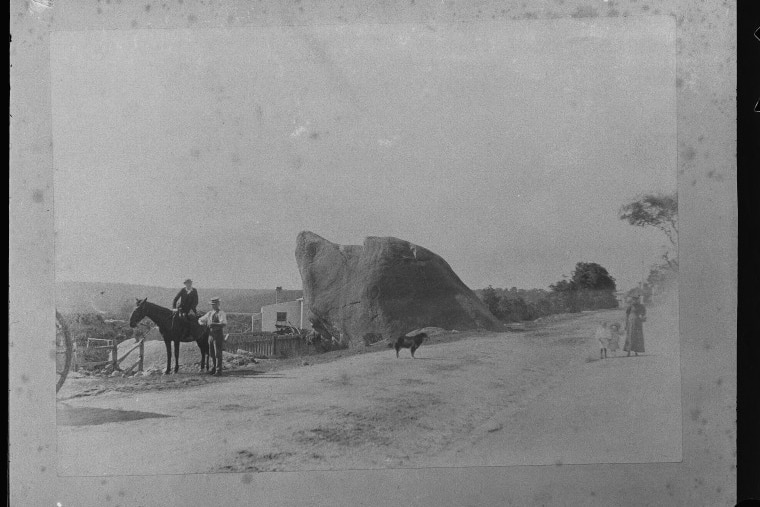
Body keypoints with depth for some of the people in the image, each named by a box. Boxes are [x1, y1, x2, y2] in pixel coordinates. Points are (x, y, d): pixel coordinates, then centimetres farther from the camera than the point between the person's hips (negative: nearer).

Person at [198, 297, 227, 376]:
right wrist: (202, 323, -4)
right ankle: (214, 369, 27)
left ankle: (218, 371, -2)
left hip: (218, 335, -6)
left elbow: (224, 323, -25)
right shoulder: (209, 313, 13)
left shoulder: (221, 313, -8)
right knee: (212, 354, 14)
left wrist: (214, 324, -36)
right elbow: (200, 320, 21)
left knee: (218, 354, -5)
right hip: (211, 335, 6)